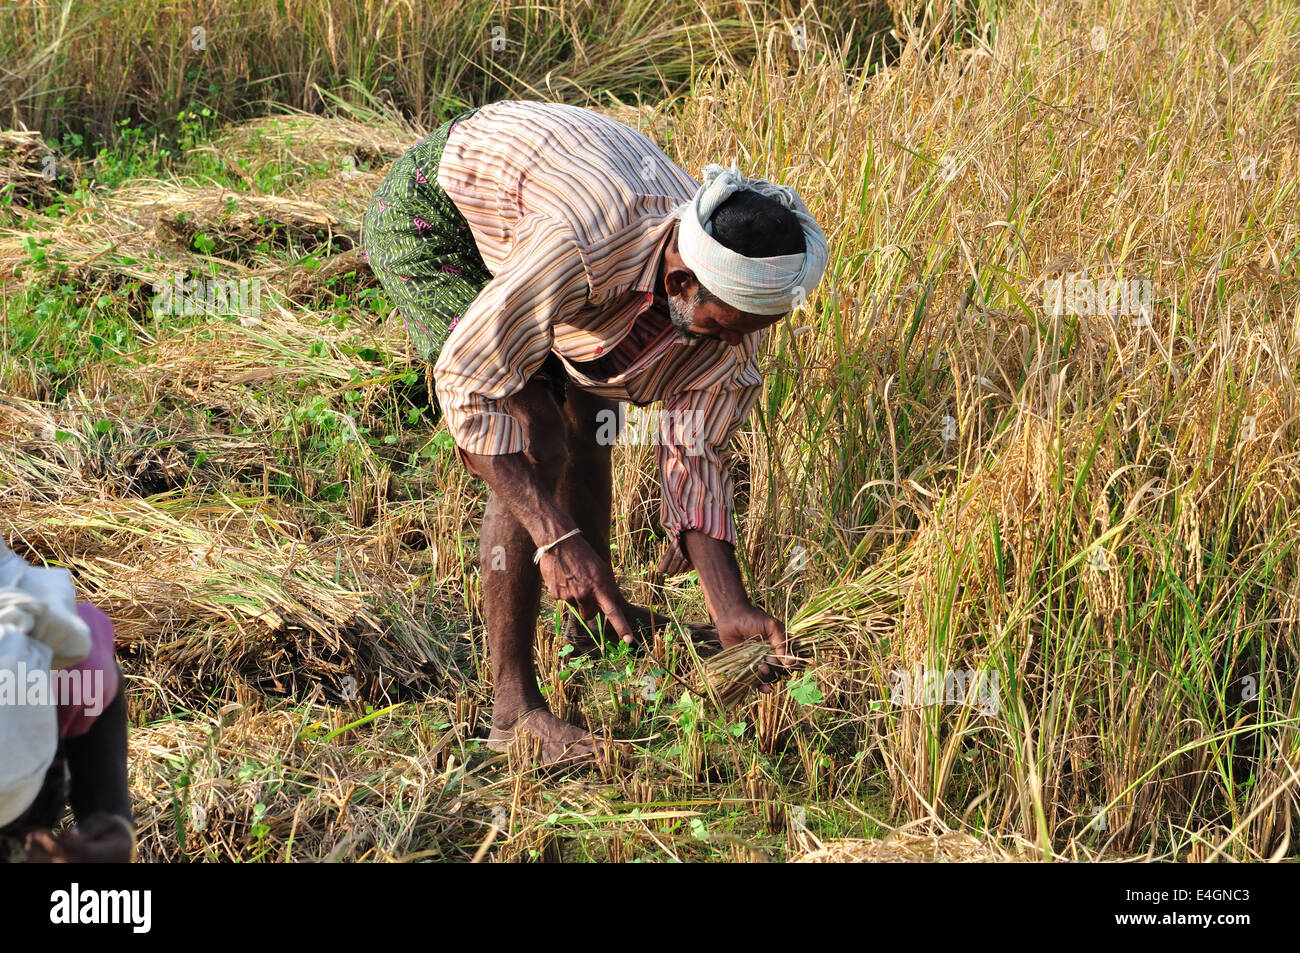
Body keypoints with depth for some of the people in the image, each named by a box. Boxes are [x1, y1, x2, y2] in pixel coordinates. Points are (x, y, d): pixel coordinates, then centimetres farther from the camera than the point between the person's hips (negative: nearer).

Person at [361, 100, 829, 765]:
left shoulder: (731, 294, -20)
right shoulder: (579, 245, -43)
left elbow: (695, 455, -10)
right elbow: (466, 384, -34)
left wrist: (731, 610, -19)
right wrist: (554, 536, -39)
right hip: (430, 212, -7)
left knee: (585, 417, 15)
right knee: (536, 442, -19)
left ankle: (598, 614, 42)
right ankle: (514, 707, -12)